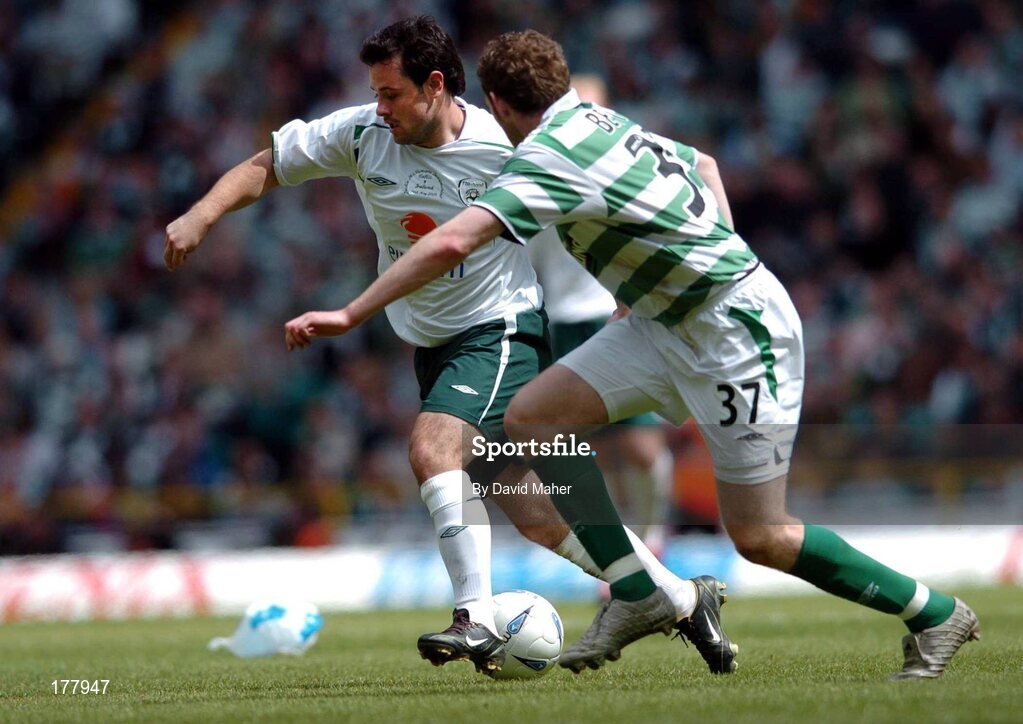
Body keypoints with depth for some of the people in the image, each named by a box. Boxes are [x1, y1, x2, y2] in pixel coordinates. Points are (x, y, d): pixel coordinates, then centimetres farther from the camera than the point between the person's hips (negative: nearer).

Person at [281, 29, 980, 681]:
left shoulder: (546, 156, -21)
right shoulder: (601, 119, 7)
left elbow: (452, 242, -33)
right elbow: (704, 162, 24)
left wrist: (350, 314, -28)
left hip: (738, 331, -9)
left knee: (759, 537, -4)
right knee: (532, 416, -2)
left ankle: (935, 614, 13)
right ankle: (638, 594, 1)